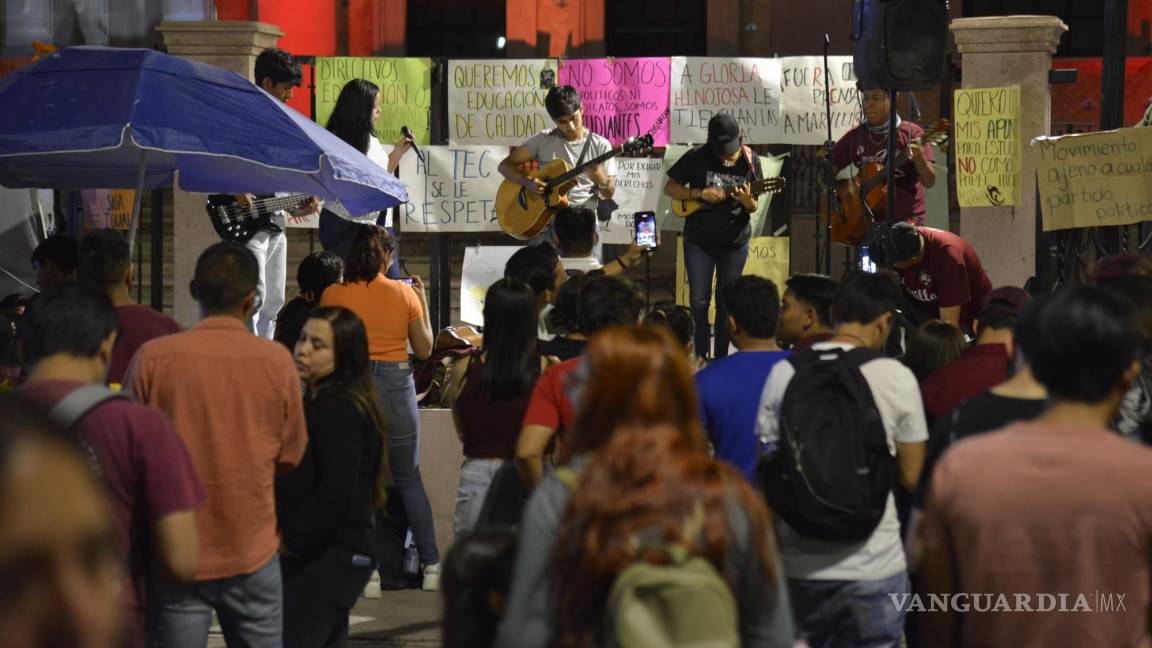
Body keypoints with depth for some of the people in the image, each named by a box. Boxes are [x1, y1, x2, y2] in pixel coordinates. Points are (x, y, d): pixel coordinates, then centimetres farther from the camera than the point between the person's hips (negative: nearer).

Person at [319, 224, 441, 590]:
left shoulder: (334, 295, -4)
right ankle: (431, 564, 11)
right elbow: (424, 349, 6)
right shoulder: (405, 294, -3)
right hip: (396, 385, 0)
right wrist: (423, 302, 15)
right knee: (409, 480, 11)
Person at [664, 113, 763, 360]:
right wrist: (701, 194, -21)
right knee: (699, 302, 0)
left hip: (734, 242, 1)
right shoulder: (697, 158, -12)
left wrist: (748, 200, -24)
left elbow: (755, 207, 1)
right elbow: (670, 188, -5)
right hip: (699, 240, -1)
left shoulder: (750, 161, -6)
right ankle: (700, 358, 8)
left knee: (726, 303, 7)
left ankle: (720, 359, 15)